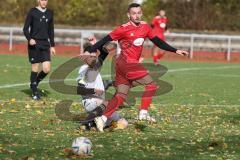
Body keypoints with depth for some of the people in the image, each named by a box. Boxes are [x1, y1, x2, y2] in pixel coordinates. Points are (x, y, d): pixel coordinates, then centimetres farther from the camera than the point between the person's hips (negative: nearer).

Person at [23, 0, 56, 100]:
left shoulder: (49, 13, 12)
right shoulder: (32, 12, -2)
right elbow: (25, 28, -3)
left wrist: (52, 45, 15)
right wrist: (29, 39, -19)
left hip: (45, 44, 4)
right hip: (34, 44, -4)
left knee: (47, 69, -7)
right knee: (35, 68, -1)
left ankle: (35, 83, 20)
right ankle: (34, 92, 10)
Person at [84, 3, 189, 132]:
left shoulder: (145, 27, 10)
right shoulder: (124, 29, -11)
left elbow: (157, 41, 17)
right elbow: (106, 40, -9)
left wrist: (175, 51, 16)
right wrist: (90, 51, -12)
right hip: (128, 63, -8)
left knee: (121, 96, 3)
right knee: (151, 85, -7)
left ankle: (102, 117, -2)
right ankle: (143, 113, -4)